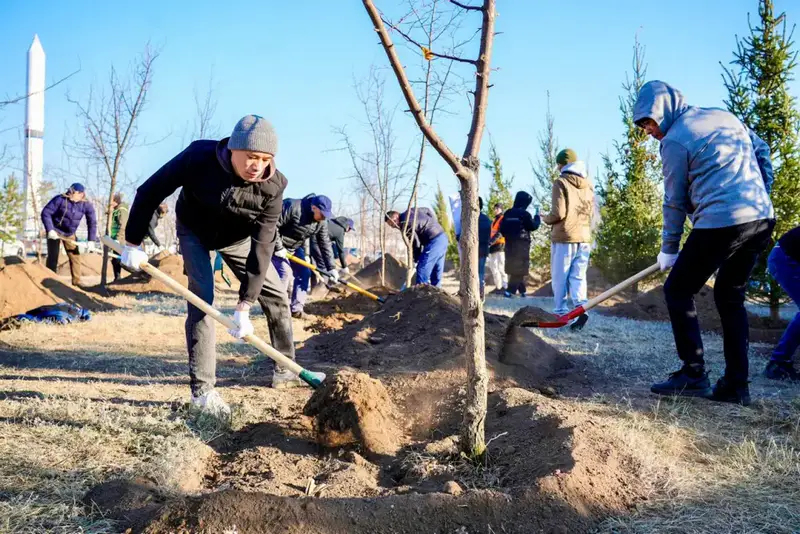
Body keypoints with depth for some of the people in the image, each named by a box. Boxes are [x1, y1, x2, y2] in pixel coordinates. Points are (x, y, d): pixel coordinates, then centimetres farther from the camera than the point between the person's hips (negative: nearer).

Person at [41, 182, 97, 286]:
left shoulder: (86, 205, -13)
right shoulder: (60, 199, -22)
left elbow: (92, 223, -6)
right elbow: (45, 213, -20)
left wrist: (91, 240, -13)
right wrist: (50, 230, -29)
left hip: (69, 234, 4)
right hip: (54, 231, -4)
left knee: (75, 256, 6)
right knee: (53, 257, -4)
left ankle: (76, 281, 16)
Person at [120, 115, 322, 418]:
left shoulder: (273, 185, -31)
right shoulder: (199, 157, -35)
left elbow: (261, 248, -31)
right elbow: (150, 192, -23)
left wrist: (244, 306, -34)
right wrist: (133, 243, -20)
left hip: (237, 238, 3)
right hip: (195, 232, -2)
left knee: (276, 296, 3)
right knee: (202, 298, -19)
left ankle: (285, 371, 21)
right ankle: (202, 390, -14)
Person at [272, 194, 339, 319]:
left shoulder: (321, 222, -9)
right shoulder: (293, 207, -31)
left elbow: (325, 244, -5)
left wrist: (331, 267, -10)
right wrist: (278, 247, -27)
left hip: (296, 247, 8)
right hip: (278, 245, -8)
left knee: (304, 273, 1)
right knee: (285, 272, -19)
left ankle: (296, 309, 7)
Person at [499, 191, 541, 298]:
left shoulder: (507, 213, 7)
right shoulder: (524, 214, -10)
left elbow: (502, 229, 8)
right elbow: (533, 226, -3)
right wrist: (537, 217, 12)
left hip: (509, 245, 6)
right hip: (521, 245, -6)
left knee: (513, 268, 12)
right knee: (520, 269, -4)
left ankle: (522, 291, 16)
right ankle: (510, 291, -13)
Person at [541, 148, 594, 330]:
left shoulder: (561, 182, -7)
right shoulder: (588, 184, 11)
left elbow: (558, 213, -13)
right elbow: (591, 211, 15)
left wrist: (545, 219, 5)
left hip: (564, 237, -5)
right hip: (584, 237, 5)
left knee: (560, 277, 3)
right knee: (578, 276, 6)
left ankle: (560, 313, 5)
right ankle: (581, 307, -12)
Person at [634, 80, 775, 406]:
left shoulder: (674, 140, -4)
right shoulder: (724, 116, 18)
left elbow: (675, 202, 0)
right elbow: (762, 151, 22)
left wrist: (668, 250, 9)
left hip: (720, 223, -8)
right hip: (762, 219, 8)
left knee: (677, 292, 6)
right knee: (730, 298, 17)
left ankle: (693, 375, 2)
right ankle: (736, 385, 14)